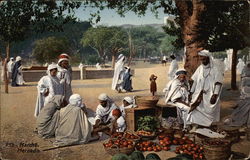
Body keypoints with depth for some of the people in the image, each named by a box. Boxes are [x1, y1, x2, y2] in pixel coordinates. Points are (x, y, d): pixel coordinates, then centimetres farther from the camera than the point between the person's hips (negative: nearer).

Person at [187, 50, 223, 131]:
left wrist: (215, 95, -17)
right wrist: (191, 92, 8)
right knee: (195, 107, -15)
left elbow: (218, 83, -8)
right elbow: (195, 81, 13)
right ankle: (195, 126, -12)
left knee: (209, 110, -9)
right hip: (199, 93, 3)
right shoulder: (200, 68, 10)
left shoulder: (215, 69, -3)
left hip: (209, 94, -3)